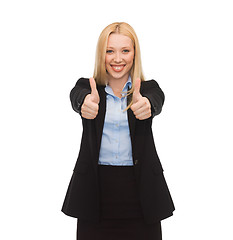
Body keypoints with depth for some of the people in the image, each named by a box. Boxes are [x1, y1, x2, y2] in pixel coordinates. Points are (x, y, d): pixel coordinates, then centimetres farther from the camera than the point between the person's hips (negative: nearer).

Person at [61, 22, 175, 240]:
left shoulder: (148, 88, 5)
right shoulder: (87, 87, 5)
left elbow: (157, 99, -17)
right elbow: (76, 96, -18)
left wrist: (146, 104, -42)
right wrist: (86, 103, -42)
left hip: (140, 190, 0)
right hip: (95, 189, 0)